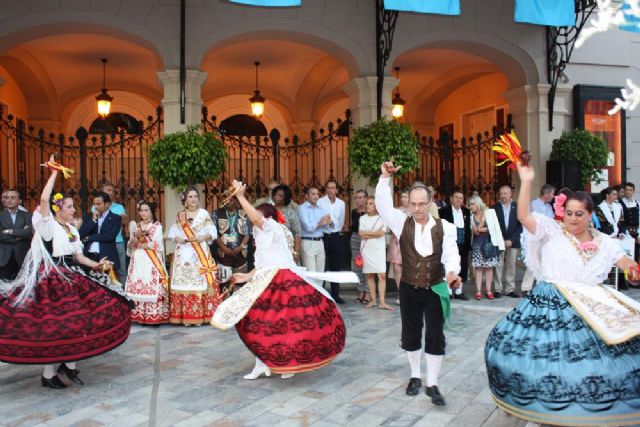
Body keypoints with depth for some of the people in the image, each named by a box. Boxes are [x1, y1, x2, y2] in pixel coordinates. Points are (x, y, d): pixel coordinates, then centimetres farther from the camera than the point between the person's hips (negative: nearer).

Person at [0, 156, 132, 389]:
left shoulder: (72, 230, 14)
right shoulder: (48, 225, -8)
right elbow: (44, 199, -25)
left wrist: (96, 265, 0)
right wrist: (54, 173, -17)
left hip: (72, 279, 7)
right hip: (51, 279, -7)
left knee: (77, 321, 4)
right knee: (51, 325, -1)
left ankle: (69, 365, 17)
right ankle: (48, 374, 11)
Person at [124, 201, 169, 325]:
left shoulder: (157, 226, 4)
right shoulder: (136, 226, 17)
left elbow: (157, 245, -5)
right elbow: (130, 246, 13)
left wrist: (140, 245, -2)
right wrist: (135, 237, -7)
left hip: (152, 263, -4)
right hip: (138, 262, 4)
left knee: (153, 287, -11)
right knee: (137, 287, -3)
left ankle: (155, 315, -9)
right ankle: (141, 315, 2)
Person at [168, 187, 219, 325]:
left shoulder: (204, 214, 4)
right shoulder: (179, 215, 12)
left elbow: (213, 233, 1)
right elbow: (172, 233, 12)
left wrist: (200, 237, -15)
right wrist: (177, 238, -9)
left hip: (200, 254, -2)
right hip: (183, 254, 2)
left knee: (200, 282, -6)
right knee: (183, 282, -2)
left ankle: (200, 315, 0)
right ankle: (185, 316, 5)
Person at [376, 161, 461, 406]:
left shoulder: (444, 227, -5)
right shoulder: (402, 222, -2)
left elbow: (451, 254, -13)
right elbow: (383, 204, -13)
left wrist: (452, 272, -34)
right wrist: (385, 178, -23)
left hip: (436, 289, -1)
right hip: (409, 289, 1)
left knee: (435, 336, 2)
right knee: (410, 334, 12)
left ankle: (432, 384, 15)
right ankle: (415, 376, 32)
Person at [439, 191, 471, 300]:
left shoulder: (466, 212, 12)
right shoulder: (444, 210, -2)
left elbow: (468, 228, 15)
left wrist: (468, 243, 8)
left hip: (463, 245, 5)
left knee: (463, 268, 8)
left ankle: (459, 292, 19)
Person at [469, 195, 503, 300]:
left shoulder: (490, 212, 0)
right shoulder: (471, 216, 4)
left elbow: (495, 227, -4)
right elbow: (476, 231, -4)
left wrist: (482, 229, -5)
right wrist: (482, 220, -15)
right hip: (477, 244, 1)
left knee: (489, 267, 2)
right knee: (478, 267, 0)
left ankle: (488, 290, 6)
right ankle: (478, 291, 1)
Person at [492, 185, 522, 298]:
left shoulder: (517, 207, 3)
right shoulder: (495, 207, 1)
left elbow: (520, 226, 0)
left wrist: (511, 240, -9)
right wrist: (501, 240, -7)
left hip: (513, 242, 1)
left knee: (511, 266, 5)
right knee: (498, 266, -2)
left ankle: (510, 289, 11)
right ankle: (498, 290, 4)